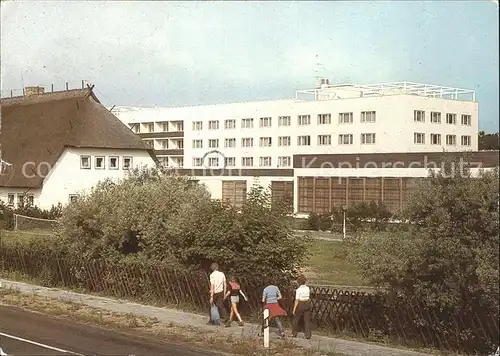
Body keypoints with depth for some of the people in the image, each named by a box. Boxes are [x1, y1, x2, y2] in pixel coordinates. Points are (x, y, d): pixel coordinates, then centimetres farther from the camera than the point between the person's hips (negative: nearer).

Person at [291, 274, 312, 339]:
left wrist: (294, 309, -12)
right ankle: (308, 335, 5)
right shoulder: (307, 288, -1)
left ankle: (294, 333, 25)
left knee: (296, 319, 14)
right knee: (307, 320, 9)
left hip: (300, 305, -4)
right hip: (307, 304, 4)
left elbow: (297, 300, -16)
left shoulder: (298, 290, -17)